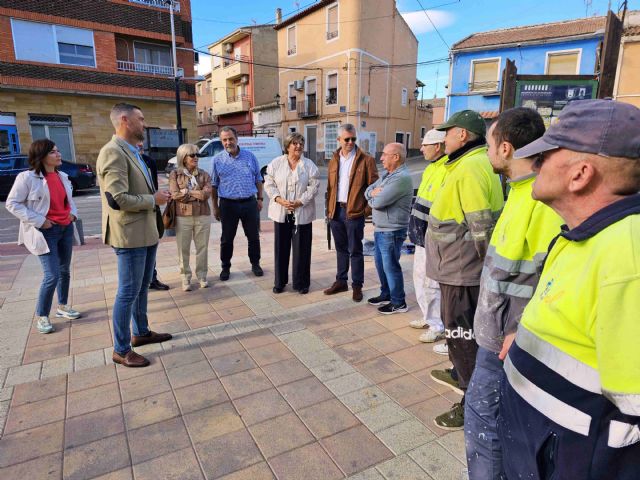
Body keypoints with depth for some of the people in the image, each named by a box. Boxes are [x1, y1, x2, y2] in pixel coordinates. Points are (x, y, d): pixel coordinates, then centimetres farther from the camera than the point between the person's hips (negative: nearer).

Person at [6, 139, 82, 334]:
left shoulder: (62, 176, 8)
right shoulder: (27, 177, -12)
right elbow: (12, 203, -11)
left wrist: (73, 213, 5)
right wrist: (38, 220, -16)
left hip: (66, 228, 7)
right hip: (46, 232, -7)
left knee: (65, 271, 14)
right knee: (52, 276, -9)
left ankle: (62, 307, 31)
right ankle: (41, 317, 9)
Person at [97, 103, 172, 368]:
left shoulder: (132, 152, 15)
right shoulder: (113, 152, -17)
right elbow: (117, 199, -25)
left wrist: (156, 195, 6)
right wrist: (153, 200, -14)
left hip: (146, 232, 10)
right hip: (130, 235, -10)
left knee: (142, 288, 20)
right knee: (128, 293, 1)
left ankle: (141, 332, 36)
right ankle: (121, 349, 16)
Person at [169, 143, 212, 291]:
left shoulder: (204, 174, 6)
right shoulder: (175, 174, 2)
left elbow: (207, 193, -9)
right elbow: (175, 195, -11)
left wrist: (186, 192, -9)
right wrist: (198, 194, -8)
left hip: (203, 216, 1)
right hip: (182, 217, -1)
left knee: (202, 247, 8)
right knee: (183, 249, 6)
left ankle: (202, 276, 22)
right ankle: (186, 278, 19)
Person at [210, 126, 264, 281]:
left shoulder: (250, 156, 3)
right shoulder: (218, 160, 1)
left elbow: (258, 179, 10)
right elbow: (214, 185, 5)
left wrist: (260, 199, 5)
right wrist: (215, 207, 3)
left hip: (250, 203, 1)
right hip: (228, 204, -1)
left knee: (253, 236, 10)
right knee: (227, 239, 8)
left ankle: (255, 264, 27)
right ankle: (225, 267, 24)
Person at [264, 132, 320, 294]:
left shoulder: (309, 165, 0)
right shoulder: (276, 163, 4)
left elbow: (313, 187, -5)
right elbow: (269, 184, 2)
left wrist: (299, 202, -15)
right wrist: (279, 199, -13)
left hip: (302, 213, -1)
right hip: (281, 212, 1)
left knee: (301, 249, 3)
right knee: (281, 248, 9)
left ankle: (301, 283, 16)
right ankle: (280, 282, 22)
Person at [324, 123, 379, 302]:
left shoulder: (366, 160, -4)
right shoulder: (334, 160, 11)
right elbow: (330, 187, 14)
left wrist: (367, 209, -10)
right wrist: (329, 209, 8)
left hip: (354, 212, -5)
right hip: (336, 211, 5)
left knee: (355, 250, 3)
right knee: (341, 249, 15)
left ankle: (357, 286, 15)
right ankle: (341, 282, 27)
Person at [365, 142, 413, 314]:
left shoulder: (402, 178, -21)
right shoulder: (386, 174, 12)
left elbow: (378, 202, -24)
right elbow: (367, 191, 11)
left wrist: (372, 197, -2)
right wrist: (373, 193, -12)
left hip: (391, 231, -9)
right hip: (380, 229, 9)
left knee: (390, 266, 1)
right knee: (381, 264, 18)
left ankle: (398, 302, 16)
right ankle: (386, 294, 34)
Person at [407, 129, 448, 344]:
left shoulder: (447, 172, -21)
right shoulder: (431, 169, 12)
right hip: (422, 237, 10)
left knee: (431, 284, 1)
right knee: (420, 279, 20)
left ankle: (438, 327, 17)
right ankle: (428, 317, 36)